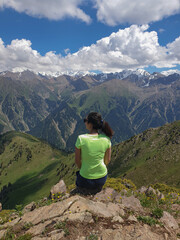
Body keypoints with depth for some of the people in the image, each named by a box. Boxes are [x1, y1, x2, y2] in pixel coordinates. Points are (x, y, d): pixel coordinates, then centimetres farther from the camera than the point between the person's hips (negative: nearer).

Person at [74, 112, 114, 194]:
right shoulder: (106, 139, -15)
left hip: (86, 179, -3)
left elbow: (77, 161, -11)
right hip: (102, 178, 3)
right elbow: (107, 160, -2)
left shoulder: (81, 139, -24)